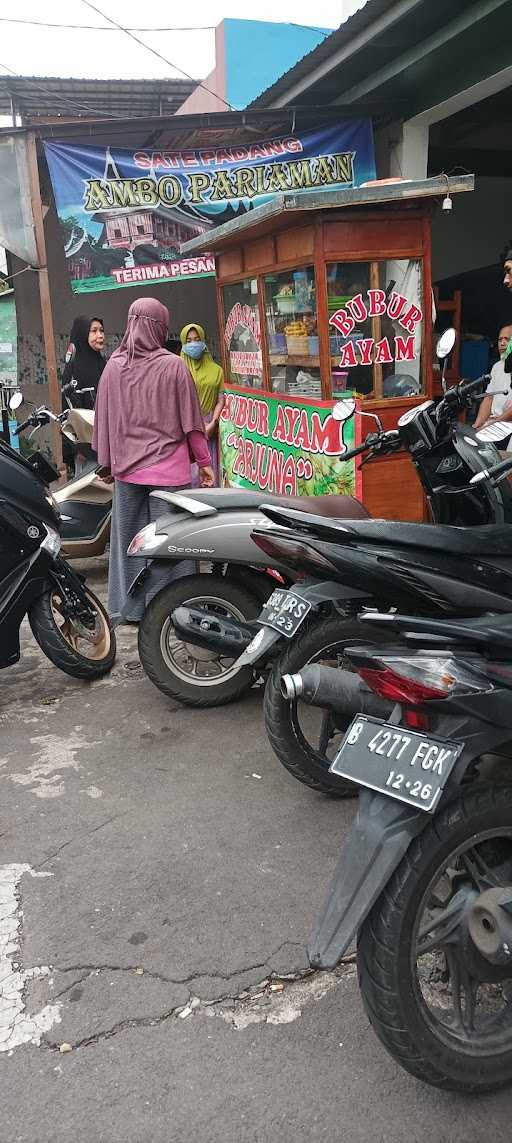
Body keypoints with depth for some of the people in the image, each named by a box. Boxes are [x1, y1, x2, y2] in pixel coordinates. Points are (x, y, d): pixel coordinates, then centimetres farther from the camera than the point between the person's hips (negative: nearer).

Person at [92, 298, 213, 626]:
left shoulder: (114, 366, 2)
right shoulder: (173, 366, -9)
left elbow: (104, 419, 8)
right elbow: (191, 420, -5)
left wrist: (108, 461, 18)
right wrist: (204, 461, 3)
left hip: (126, 467, 4)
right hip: (168, 468, -4)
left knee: (128, 537, 12)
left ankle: (127, 608, 21)